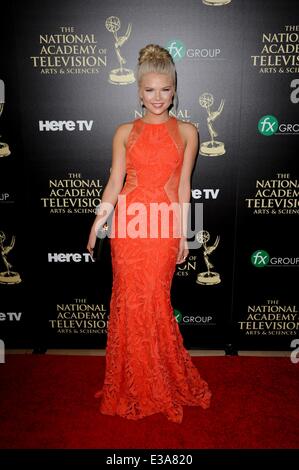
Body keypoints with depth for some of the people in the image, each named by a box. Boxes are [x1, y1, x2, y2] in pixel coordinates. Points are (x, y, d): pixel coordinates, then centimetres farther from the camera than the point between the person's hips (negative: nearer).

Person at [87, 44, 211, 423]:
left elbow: (183, 186, 5)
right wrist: (96, 225, 1)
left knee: (155, 299, 2)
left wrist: (183, 234, 3)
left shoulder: (186, 132, 6)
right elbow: (114, 183, 6)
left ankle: (161, 384, 27)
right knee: (129, 300, 5)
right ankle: (133, 386, 26)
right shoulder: (125, 132, 7)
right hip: (128, 223, 1)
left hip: (163, 224, -1)